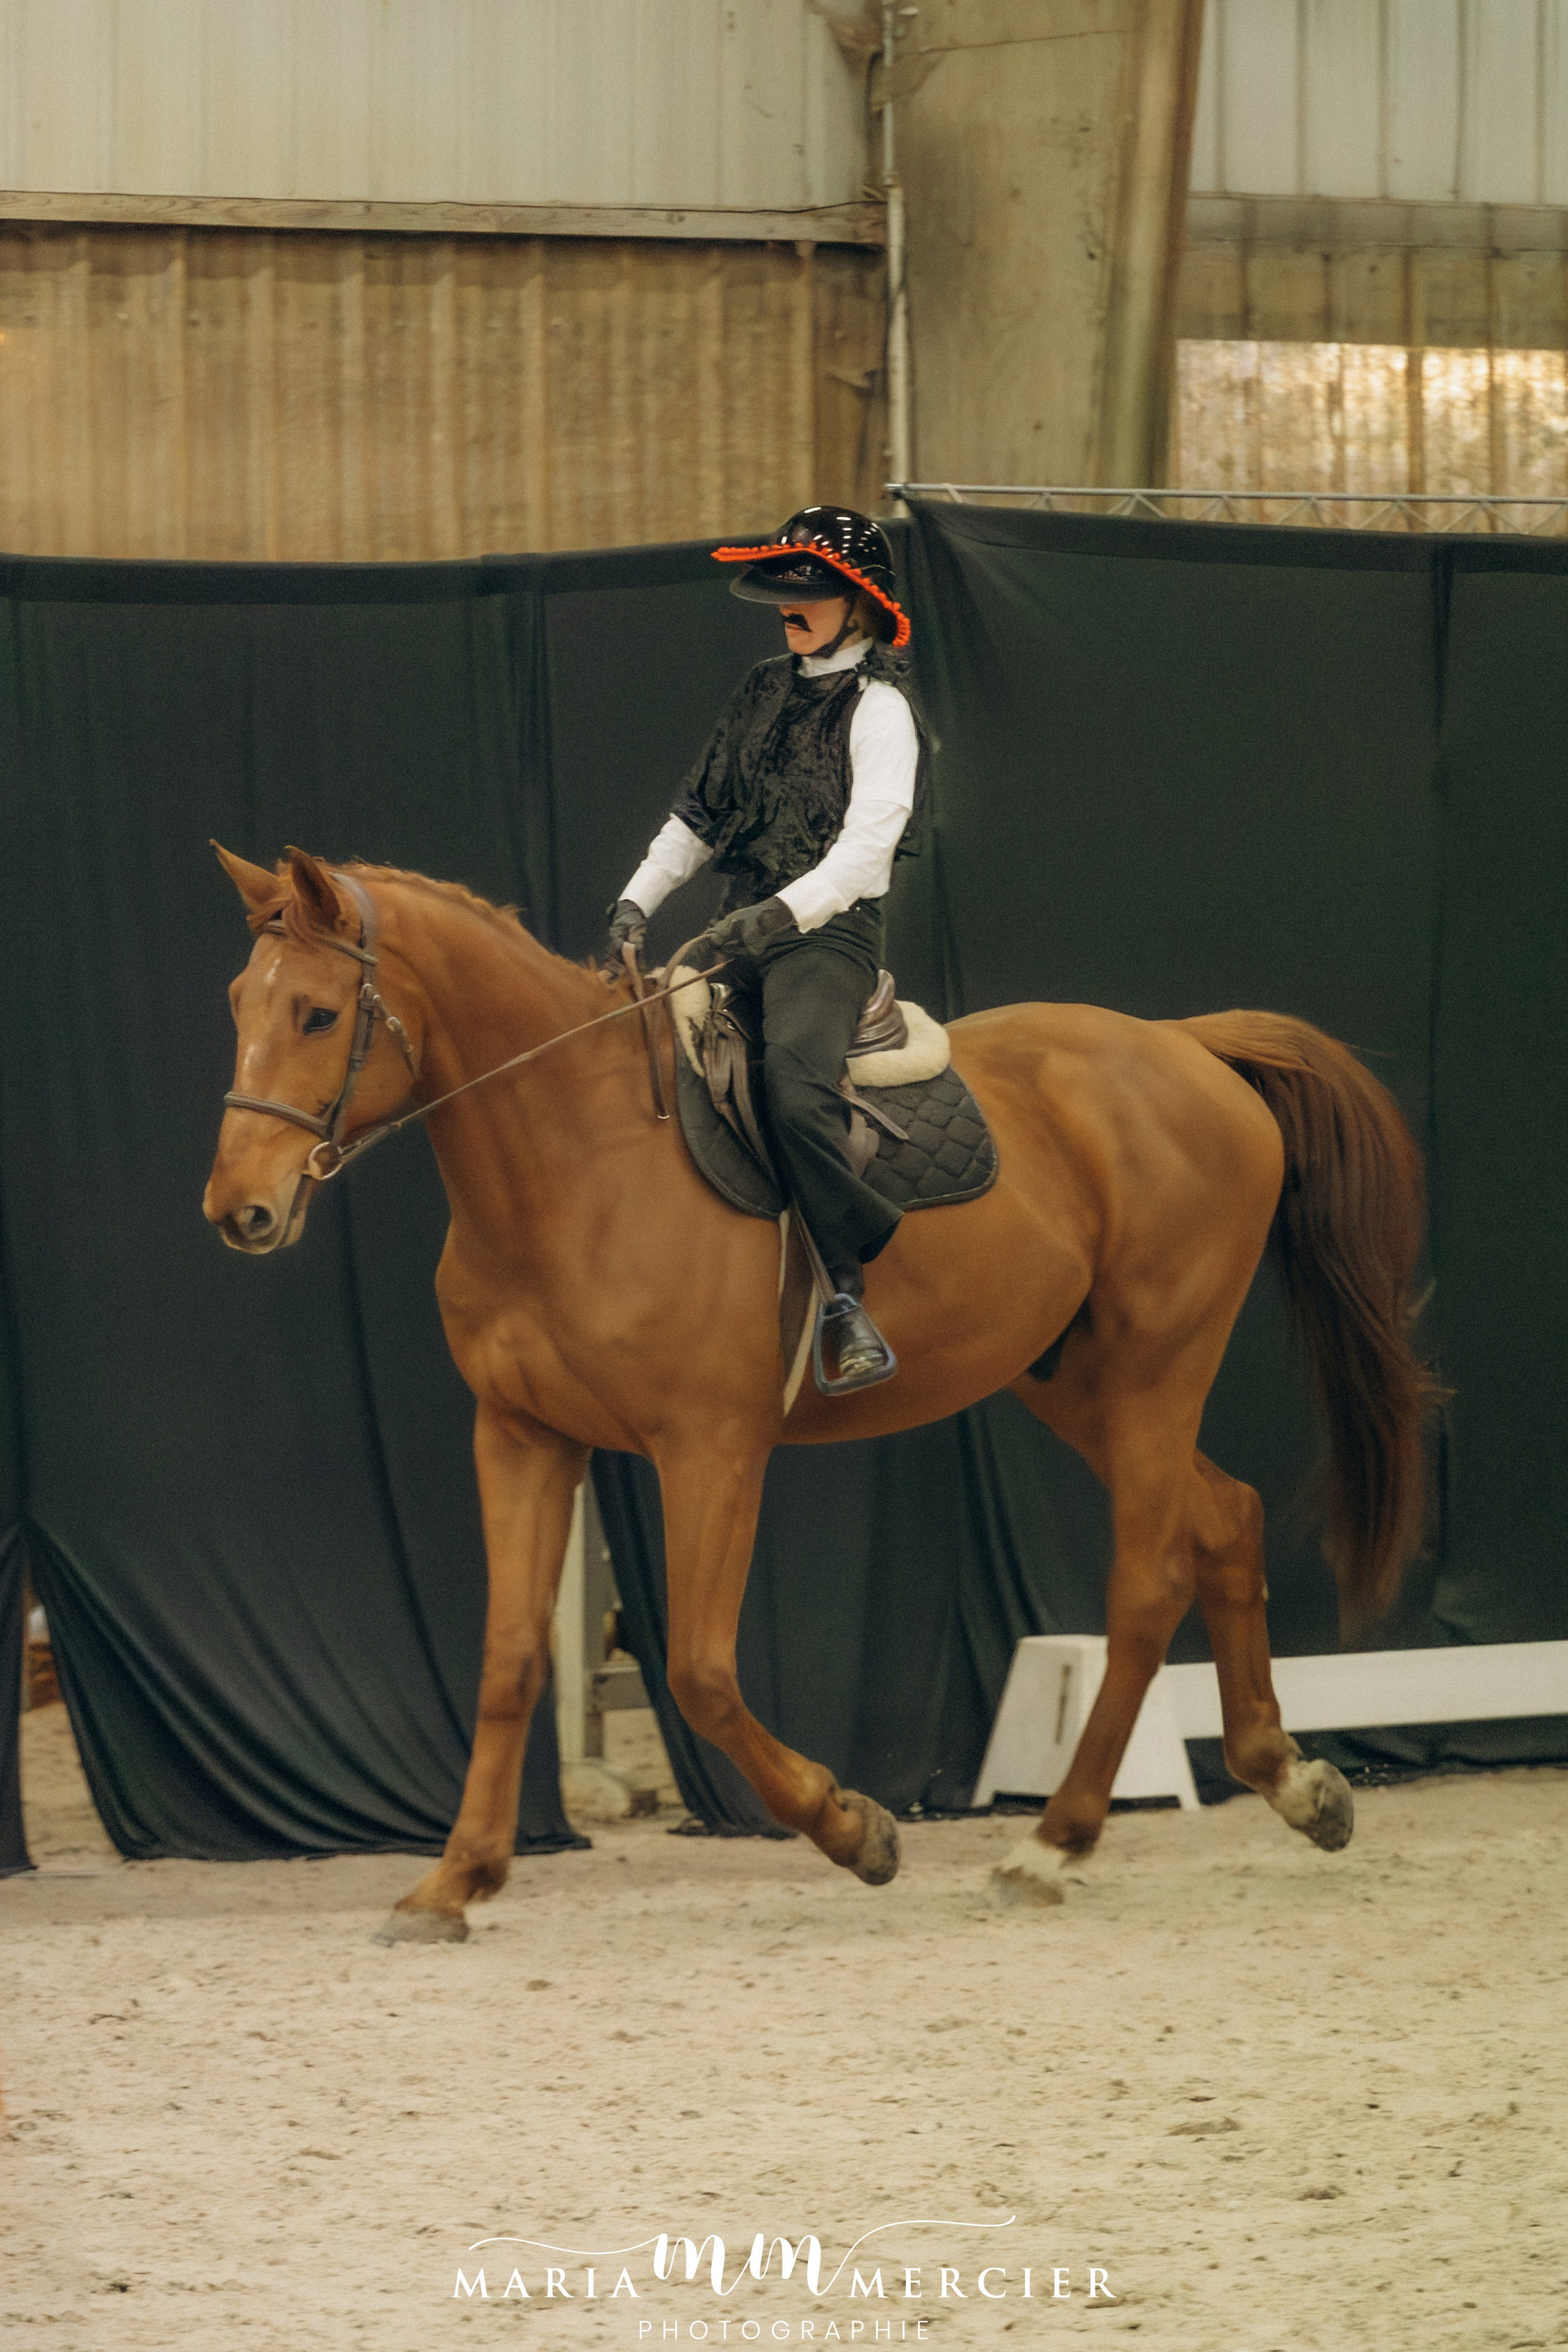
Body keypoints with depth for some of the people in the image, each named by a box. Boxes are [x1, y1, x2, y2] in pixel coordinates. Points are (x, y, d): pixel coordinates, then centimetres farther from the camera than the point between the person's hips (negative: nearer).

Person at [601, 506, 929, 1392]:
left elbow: (868, 843, -17)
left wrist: (785, 912, -31)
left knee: (795, 1072, -34)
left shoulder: (878, 707, -5)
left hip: (830, 930, -9)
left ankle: (848, 1296, -31)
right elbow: (701, 815, 22)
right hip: (744, 930, 9)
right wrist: (639, 900, 7)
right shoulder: (767, 693, 18)